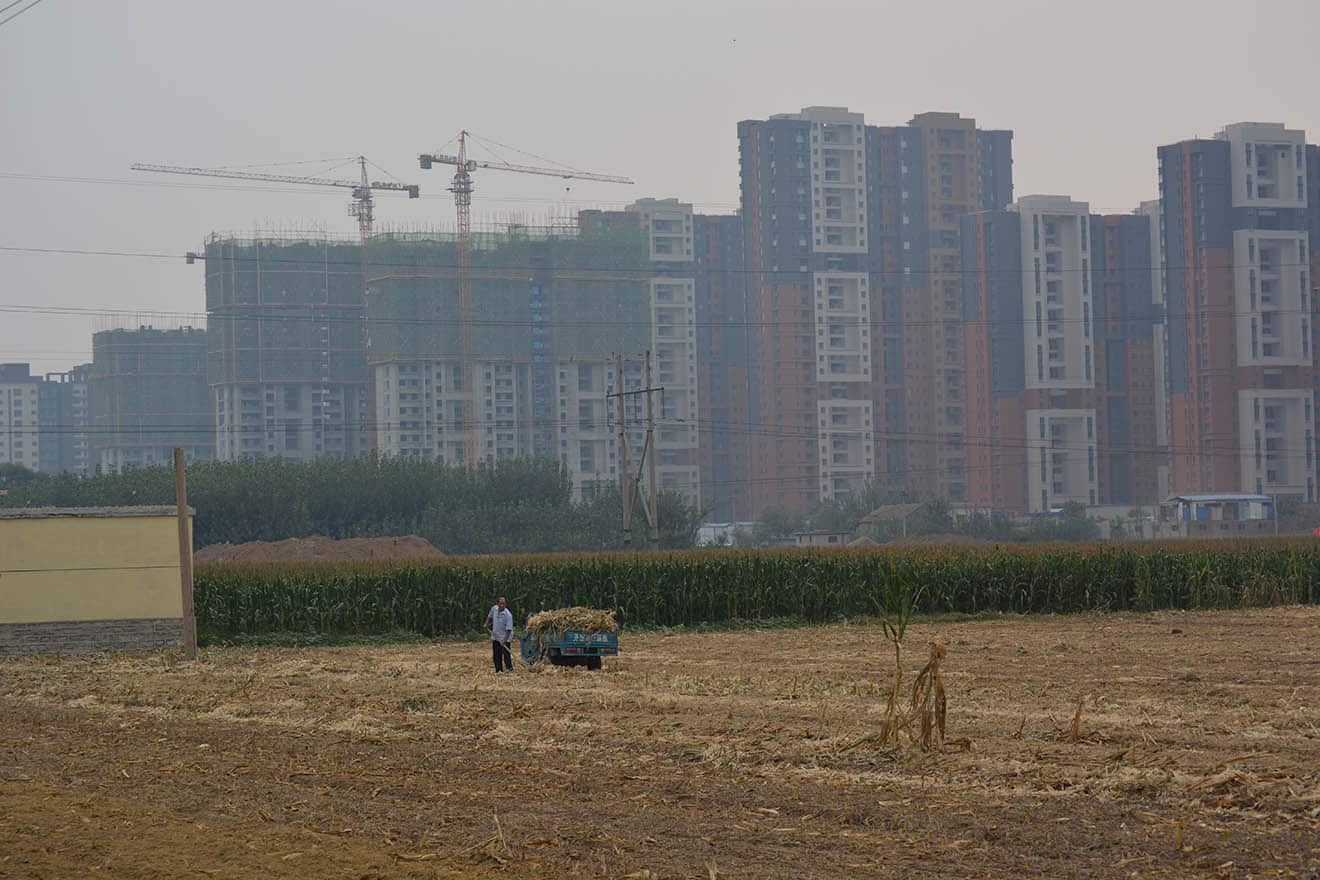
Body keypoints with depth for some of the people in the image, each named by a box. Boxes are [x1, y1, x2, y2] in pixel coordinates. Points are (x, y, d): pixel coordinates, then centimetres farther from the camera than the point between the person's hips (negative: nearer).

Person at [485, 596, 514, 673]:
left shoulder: (508, 615, -21)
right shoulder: (494, 608, -3)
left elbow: (508, 629, -23)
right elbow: (490, 617, 21)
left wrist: (504, 640, -28)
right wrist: (486, 625, 11)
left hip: (505, 638, -6)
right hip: (495, 637, 6)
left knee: (506, 654, -11)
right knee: (496, 655, 9)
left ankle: (509, 668, -7)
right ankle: (498, 670, 18)